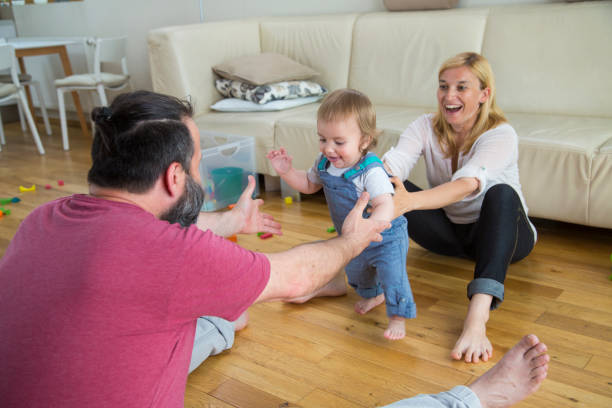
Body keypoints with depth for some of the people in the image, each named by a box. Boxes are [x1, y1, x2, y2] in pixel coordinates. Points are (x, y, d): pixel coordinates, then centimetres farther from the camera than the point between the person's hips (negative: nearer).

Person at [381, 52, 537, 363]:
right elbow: (393, 163, -28)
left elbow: (467, 184, -41)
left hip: (499, 233, -3)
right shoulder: (426, 127, -8)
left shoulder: (501, 135, -21)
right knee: (390, 190, -21)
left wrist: (410, 201, -59)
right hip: (449, 232, 3)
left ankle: (477, 317, -52)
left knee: (501, 194, -38)